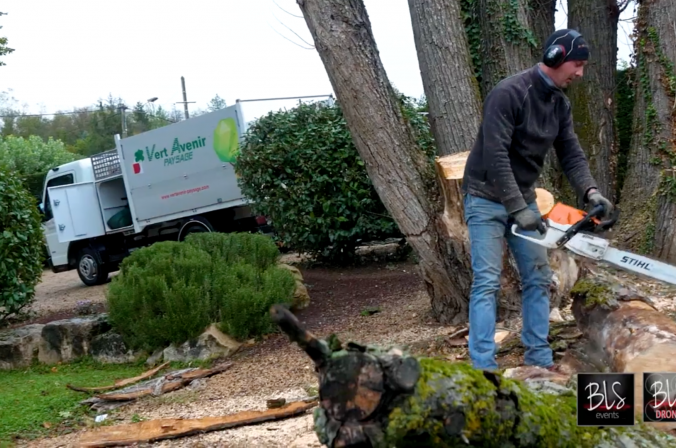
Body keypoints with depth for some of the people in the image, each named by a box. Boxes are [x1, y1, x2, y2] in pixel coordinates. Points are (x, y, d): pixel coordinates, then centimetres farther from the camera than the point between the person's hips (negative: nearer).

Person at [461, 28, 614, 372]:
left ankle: (539, 359, 14)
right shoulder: (509, 93, -22)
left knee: (538, 278, 7)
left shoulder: (560, 103, 5)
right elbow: (495, 155, -27)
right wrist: (518, 209, -30)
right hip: (487, 199, -8)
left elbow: (571, 153, 2)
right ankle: (484, 367, -11)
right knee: (487, 282, -11)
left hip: (523, 199, 8)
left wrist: (590, 191, -17)